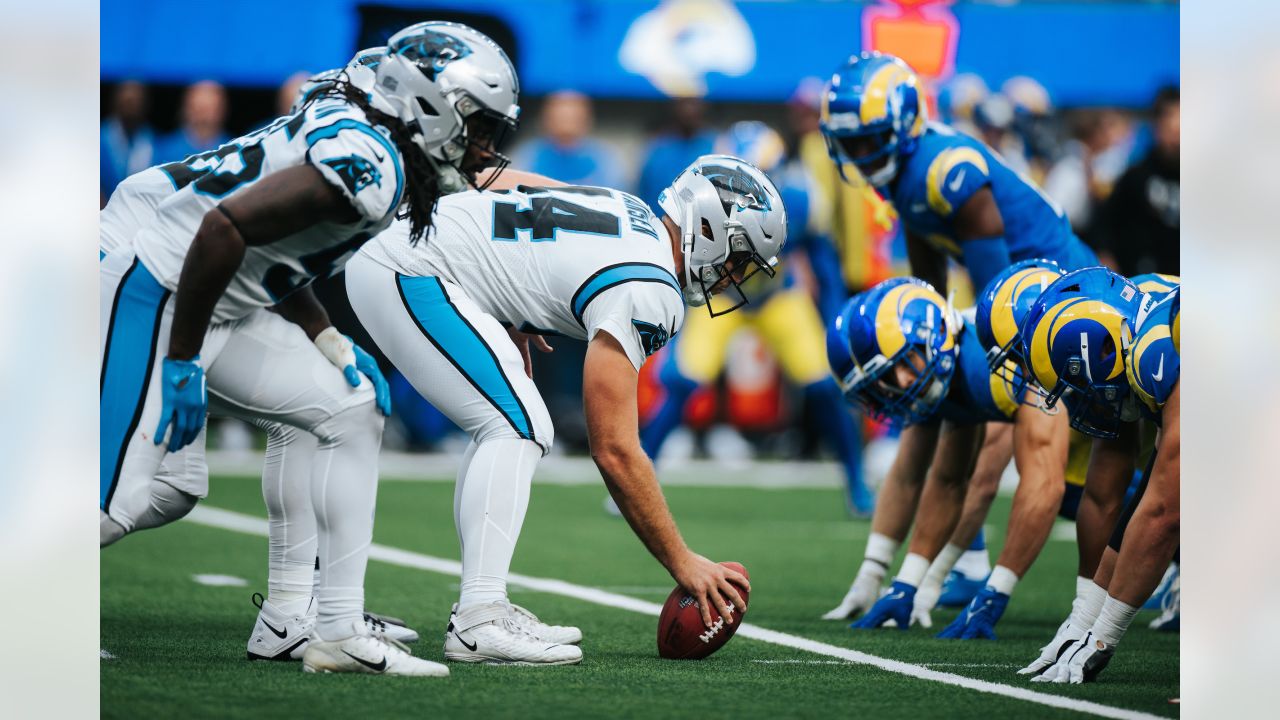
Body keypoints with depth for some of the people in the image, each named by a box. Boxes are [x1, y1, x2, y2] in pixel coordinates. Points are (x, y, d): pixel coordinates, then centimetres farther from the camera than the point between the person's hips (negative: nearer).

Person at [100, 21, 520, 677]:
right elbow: (225, 228, -27)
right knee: (115, 504, -13)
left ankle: (339, 631, 7)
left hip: (224, 308, 10)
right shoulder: (368, 166, -19)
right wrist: (183, 367, -21)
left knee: (353, 414, 6)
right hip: (155, 296, -10)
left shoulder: (358, 140, 12)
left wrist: (334, 347, 11)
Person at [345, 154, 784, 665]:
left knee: (520, 431, 12)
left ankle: (480, 609, 9)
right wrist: (683, 564, -13)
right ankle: (478, 623, -21)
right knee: (518, 430, -15)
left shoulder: (631, 213, 10)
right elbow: (614, 451, -19)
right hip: (409, 274, -10)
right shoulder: (645, 295, -17)